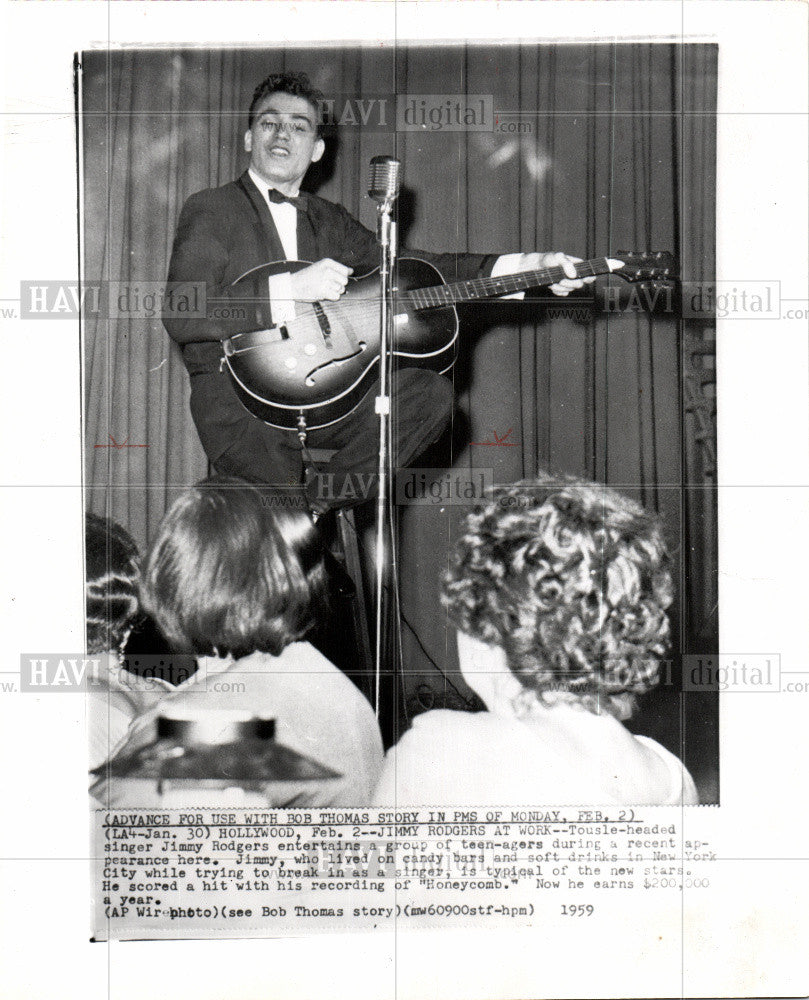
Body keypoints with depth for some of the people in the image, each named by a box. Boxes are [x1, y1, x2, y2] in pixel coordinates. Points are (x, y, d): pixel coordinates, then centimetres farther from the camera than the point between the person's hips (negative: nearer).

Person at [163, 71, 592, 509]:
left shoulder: (329, 221, 19)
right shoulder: (210, 210, 1)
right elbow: (179, 316, -13)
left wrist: (530, 267, 1)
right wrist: (289, 289, -21)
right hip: (237, 397, -5)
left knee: (430, 393, -15)